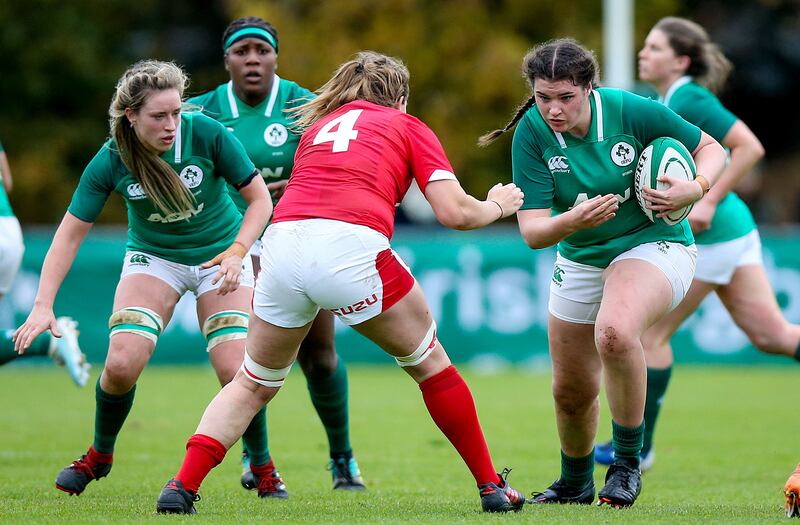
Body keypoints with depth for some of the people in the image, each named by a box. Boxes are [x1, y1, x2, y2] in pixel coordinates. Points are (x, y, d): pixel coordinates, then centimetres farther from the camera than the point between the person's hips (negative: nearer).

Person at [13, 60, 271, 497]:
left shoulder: (206, 134, -23)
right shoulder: (111, 161, -19)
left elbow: (259, 199, -13)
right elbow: (70, 234, -15)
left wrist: (237, 253, -28)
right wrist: (43, 305, -24)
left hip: (219, 255, -1)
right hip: (153, 258, 1)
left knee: (235, 371, -17)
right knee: (122, 363, -19)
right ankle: (99, 456, 10)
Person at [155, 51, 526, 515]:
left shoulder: (318, 126, 31)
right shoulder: (407, 127, 20)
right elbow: (454, 212, 11)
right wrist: (498, 205, 30)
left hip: (282, 241, 3)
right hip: (352, 248, -3)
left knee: (254, 383, 20)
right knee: (429, 362, 18)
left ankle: (182, 485, 5)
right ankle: (492, 487, 21)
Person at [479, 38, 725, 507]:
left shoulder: (632, 112, -22)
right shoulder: (532, 134, -17)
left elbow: (710, 148, -6)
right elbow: (532, 230, -19)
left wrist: (696, 188, -26)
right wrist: (573, 220, -40)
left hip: (654, 245, -4)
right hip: (580, 262, 4)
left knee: (615, 332, -35)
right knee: (571, 390, 11)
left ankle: (628, 462, -17)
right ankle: (575, 484, 42)